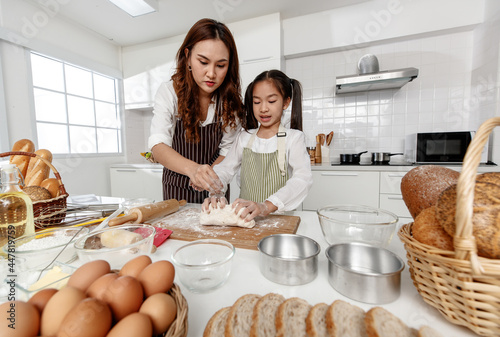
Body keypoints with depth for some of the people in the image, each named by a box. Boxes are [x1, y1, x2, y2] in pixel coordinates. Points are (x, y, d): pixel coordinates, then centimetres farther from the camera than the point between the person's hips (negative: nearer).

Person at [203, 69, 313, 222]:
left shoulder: (293, 138, -3)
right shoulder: (244, 138, 9)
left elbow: (303, 179, -17)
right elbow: (224, 169, 6)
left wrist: (266, 206, -32)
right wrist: (214, 194, -16)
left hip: (279, 217, -2)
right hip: (244, 217, 3)